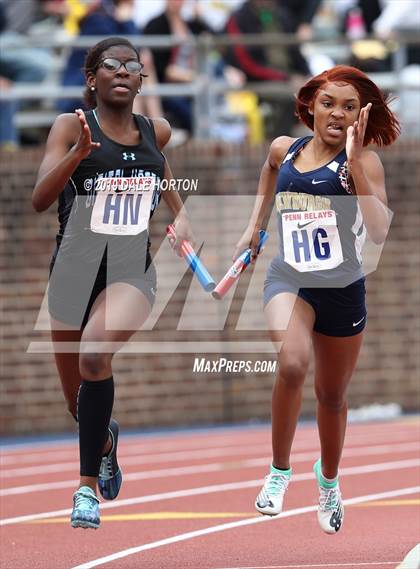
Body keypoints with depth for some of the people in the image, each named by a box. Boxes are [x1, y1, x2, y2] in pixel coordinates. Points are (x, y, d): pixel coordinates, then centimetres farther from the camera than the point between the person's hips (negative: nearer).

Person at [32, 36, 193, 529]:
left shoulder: (155, 132, 7)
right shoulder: (71, 127, -4)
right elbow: (39, 199, -16)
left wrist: (180, 214, 17)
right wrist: (79, 152, -30)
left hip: (131, 269, 0)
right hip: (74, 266, 0)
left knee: (95, 353, -32)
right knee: (79, 403, 12)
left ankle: (88, 485, -25)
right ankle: (105, 439, 51)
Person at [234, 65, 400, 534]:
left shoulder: (363, 161, -12)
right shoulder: (284, 149, -1)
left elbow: (379, 231, -28)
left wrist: (354, 163, -32)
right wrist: (253, 226, 23)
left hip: (343, 289, 0)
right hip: (289, 279, 0)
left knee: (332, 395, 17)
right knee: (292, 363, -30)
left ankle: (329, 481, 46)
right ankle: (279, 470, -10)